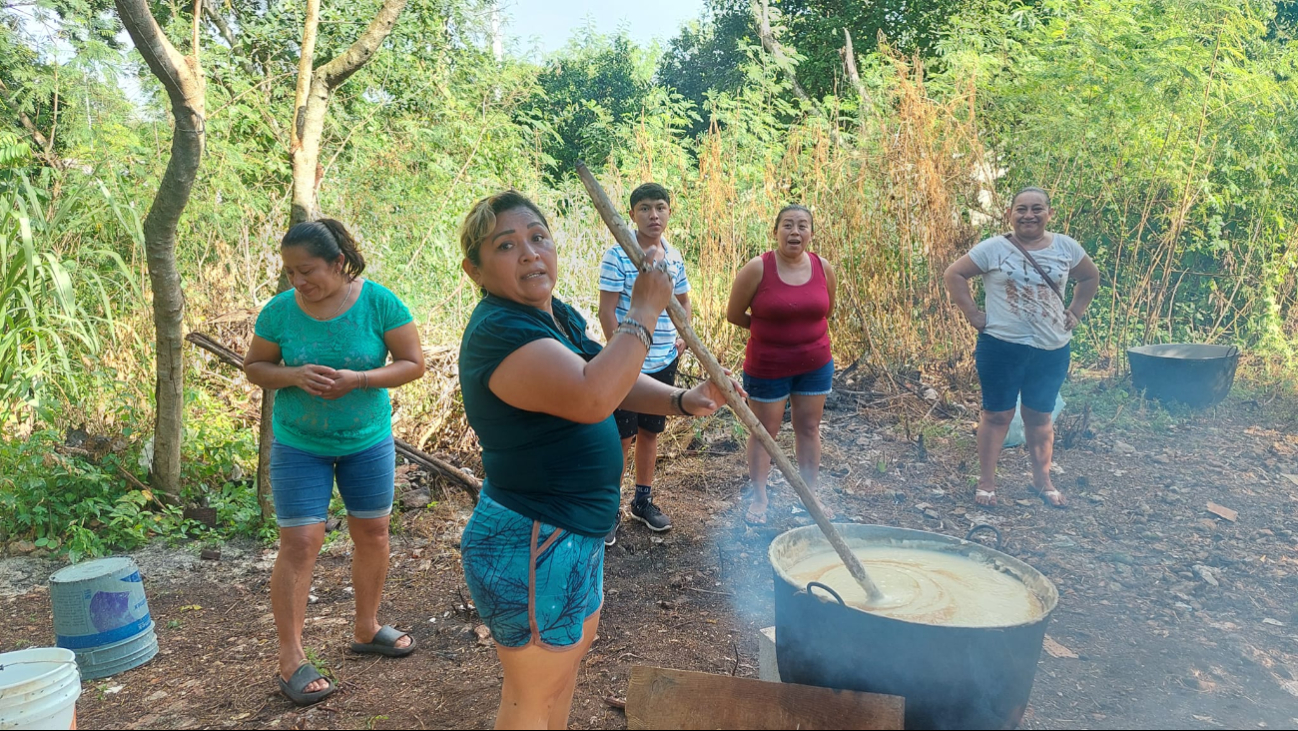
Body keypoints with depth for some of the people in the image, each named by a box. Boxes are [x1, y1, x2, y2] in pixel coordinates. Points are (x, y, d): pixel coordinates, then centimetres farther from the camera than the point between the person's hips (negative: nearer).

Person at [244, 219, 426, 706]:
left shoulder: (378, 302, -15)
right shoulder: (280, 309, -11)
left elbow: (413, 363, -10)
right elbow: (254, 367, 0)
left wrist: (359, 379, -26)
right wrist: (294, 376, -21)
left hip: (368, 441, 1)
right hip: (299, 446, -1)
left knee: (372, 533, 11)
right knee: (299, 542, -4)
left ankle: (366, 629, 33)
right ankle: (290, 659, 8)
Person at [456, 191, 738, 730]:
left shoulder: (559, 315, 6)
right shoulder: (498, 331, -25)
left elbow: (613, 382, 13)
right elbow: (591, 397, -38)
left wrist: (683, 401, -3)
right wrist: (643, 313, -28)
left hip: (575, 532, 10)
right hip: (529, 545, -10)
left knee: (574, 646, 29)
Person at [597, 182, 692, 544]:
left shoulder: (674, 257, 7)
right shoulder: (617, 255, -11)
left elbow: (683, 300, 23)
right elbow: (607, 312, -13)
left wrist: (683, 334, 7)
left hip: (665, 362, 6)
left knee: (650, 432, 16)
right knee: (620, 439, 0)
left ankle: (643, 500, 32)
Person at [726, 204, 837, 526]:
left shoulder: (824, 269, -2)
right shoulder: (757, 269, -14)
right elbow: (734, 315, -5)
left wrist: (802, 330, 6)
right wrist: (768, 329, 3)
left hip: (815, 364, 4)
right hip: (767, 366, -3)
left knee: (808, 428, 14)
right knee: (764, 431, 8)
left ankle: (810, 494, 28)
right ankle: (759, 498, 22)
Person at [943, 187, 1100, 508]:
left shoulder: (1066, 247, 2)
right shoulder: (993, 248, -8)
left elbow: (1090, 277, 17)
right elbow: (954, 275, -6)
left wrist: (1075, 313, 8)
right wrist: (973, 314, -10)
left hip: (1053, 349, 3)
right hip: (1002, 347, -3)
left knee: (1040, 416, 14)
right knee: (998, 414, 5)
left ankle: (1043, 481, 29)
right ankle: (986, 482, 15)